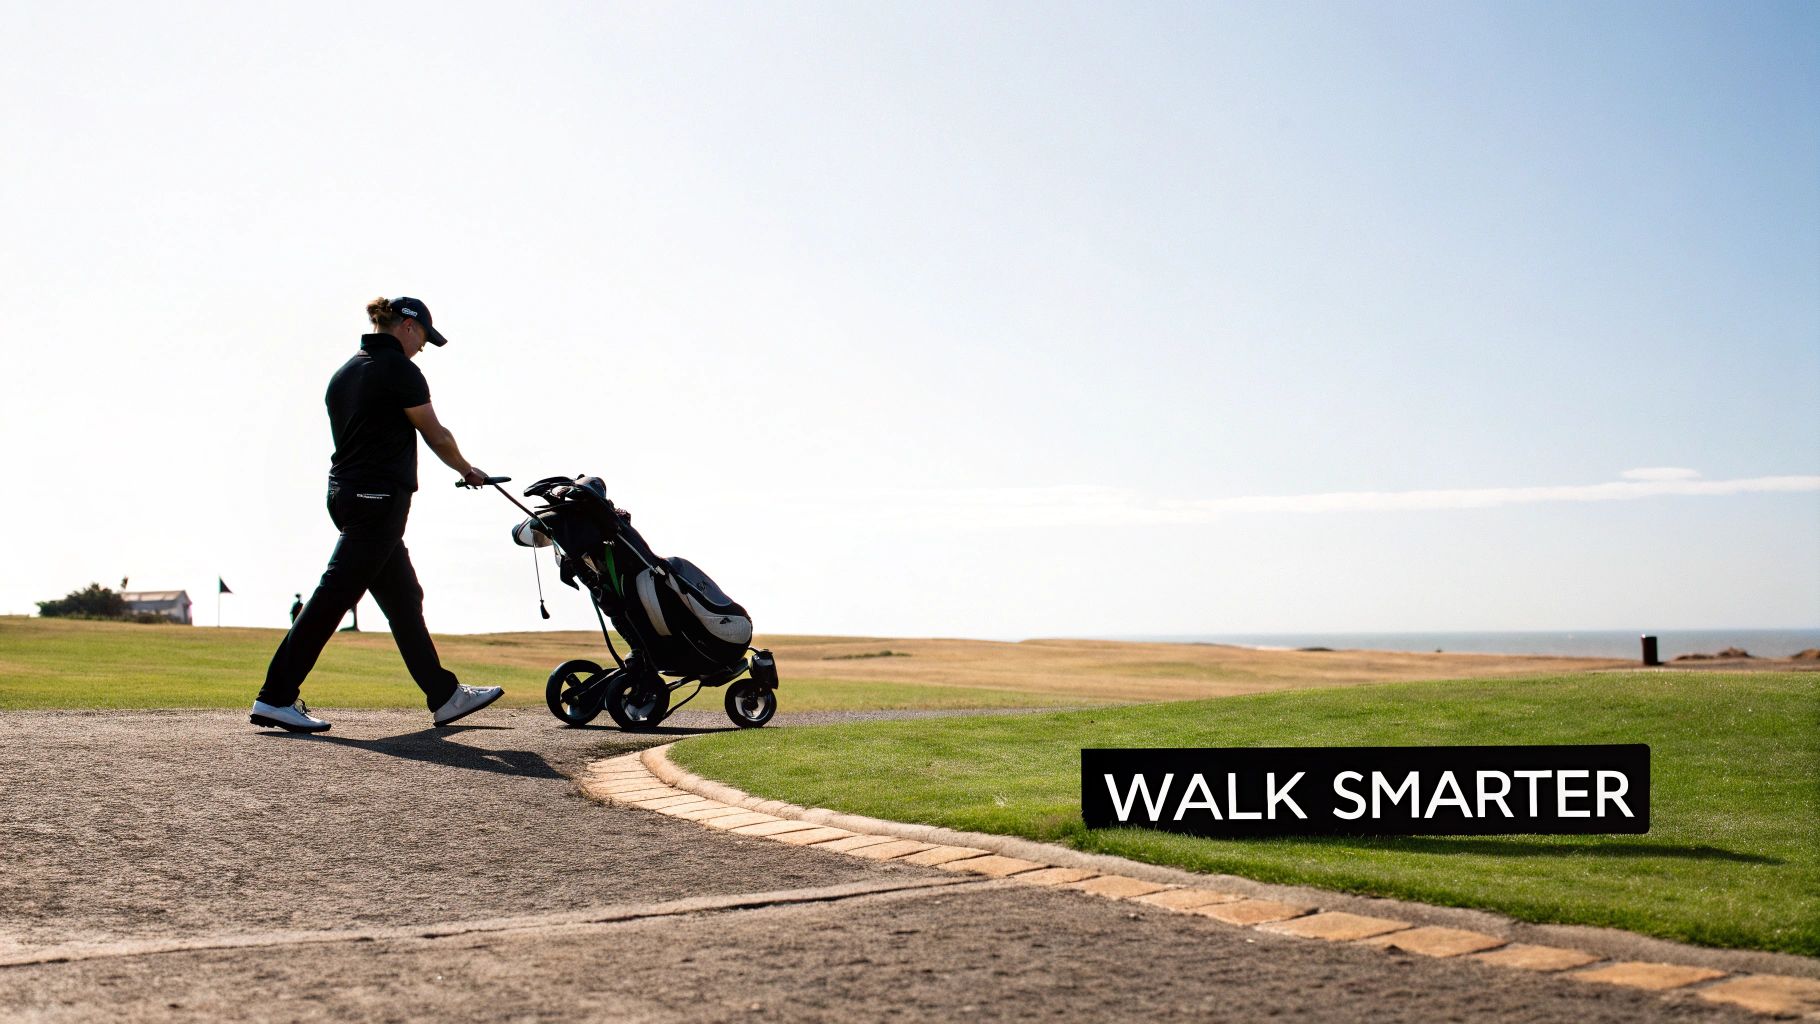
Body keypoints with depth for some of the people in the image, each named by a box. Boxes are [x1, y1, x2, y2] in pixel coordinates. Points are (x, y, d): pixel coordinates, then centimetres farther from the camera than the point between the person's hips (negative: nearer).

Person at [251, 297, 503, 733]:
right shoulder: (399, 369, -8)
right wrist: (467, 470, 14)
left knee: (404, 599, 11)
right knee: (333, 596, -9)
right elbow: (436, 436, -3)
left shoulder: (345, 371, 18)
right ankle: (275, 698, -8)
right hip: (379, 497, -10)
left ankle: (445, 696, 17)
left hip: (346, 494, 10)